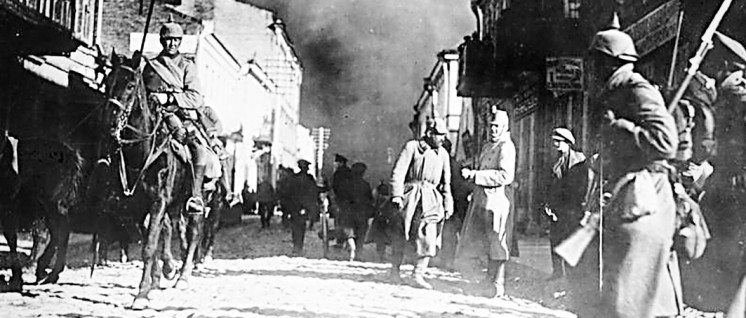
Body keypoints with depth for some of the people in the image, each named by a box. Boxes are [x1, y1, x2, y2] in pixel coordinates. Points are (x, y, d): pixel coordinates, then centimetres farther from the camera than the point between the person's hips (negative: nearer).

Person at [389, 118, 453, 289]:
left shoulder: (443, 154, 13)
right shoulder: (412, 147, -3)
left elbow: (446, 182, 18)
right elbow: (398, 172, -7)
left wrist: (448, 205, 12)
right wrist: (397, 195, -16)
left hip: (431, 199, 4)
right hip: (411, 195, -3)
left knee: (429, 237, -8)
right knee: (401, 235, 4)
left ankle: (419, 275, -4)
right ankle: (394, 269, 20)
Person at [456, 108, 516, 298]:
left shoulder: (507, 147, -9)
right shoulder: (487, 147, 18)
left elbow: (506, 175, -21)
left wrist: (475, 175, -20)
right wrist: (470, 174, 3)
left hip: (496, 199, -9)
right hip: (481, 198, 9)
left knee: (497, 243, -4)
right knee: (486, 243, 14)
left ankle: (498, 286, 2)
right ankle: (490, 279, 25)